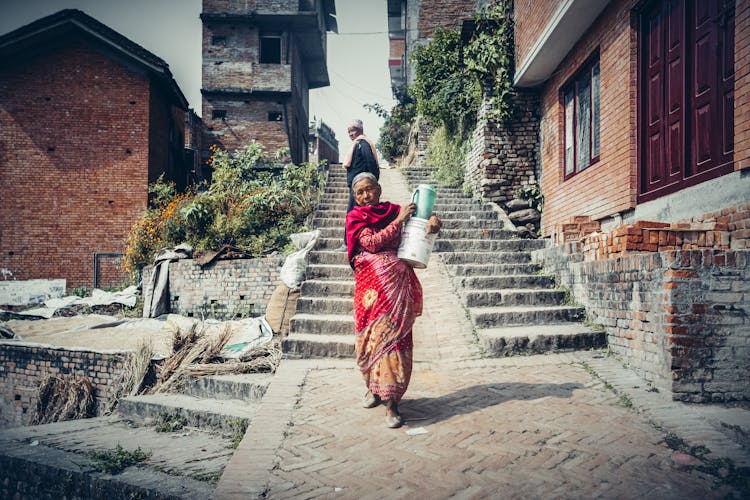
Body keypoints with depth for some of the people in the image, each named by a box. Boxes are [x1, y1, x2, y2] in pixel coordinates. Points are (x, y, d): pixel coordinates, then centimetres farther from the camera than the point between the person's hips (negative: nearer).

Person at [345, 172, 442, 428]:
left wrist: (432, 222, -15)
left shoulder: (395, 210, 9)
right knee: (371, 335, 6)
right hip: (370, 284, 0)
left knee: (392, 336, -5)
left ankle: (391, 401, -3)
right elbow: (371, 243, -9)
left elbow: (422, 219, 8)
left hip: (397, 284, 0)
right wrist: (398, 221, -12)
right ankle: (373, 387, 29)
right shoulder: (355, 217, 5)